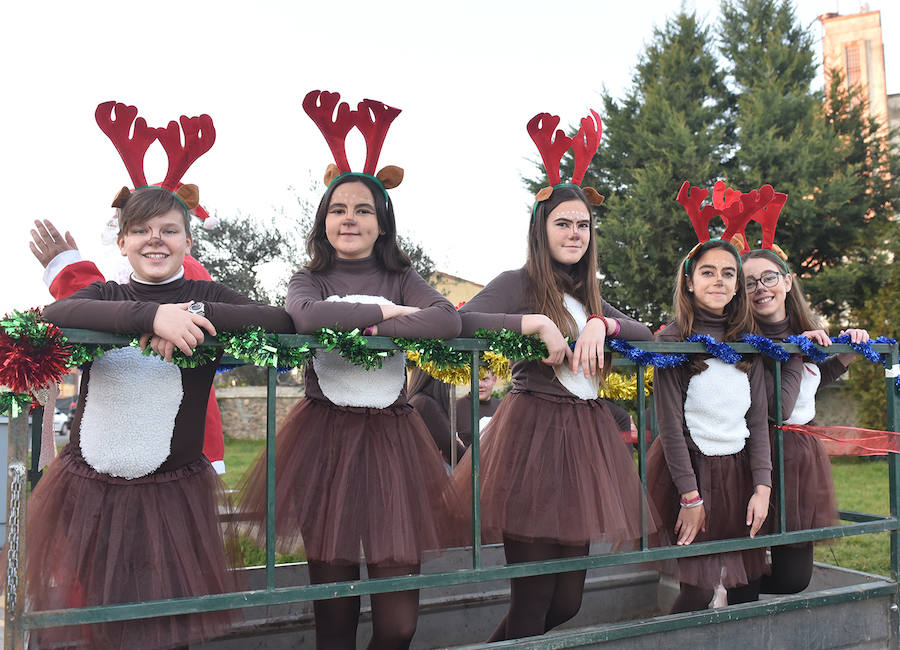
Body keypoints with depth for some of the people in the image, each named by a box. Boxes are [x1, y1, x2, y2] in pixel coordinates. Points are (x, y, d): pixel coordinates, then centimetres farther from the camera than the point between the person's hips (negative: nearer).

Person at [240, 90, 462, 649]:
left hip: (391, 437, 1)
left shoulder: (402, 279, 9)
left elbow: (449, 321, -11)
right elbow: (307, 317, -18)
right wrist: (384, 312, -10)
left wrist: (373, 330, -16)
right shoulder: (310, 280, 7)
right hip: (325, 437, -1)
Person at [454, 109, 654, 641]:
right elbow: (462, 322, -20)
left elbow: (646, 334, 10)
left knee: (567, 603, 12)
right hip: (535, 433, -7)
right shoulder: (518, 284, -4)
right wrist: (537, 323, -24)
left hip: (588, 434, 7)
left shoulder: (588, 296, 18)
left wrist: (600, 325, -8)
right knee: (532, 603, -2)